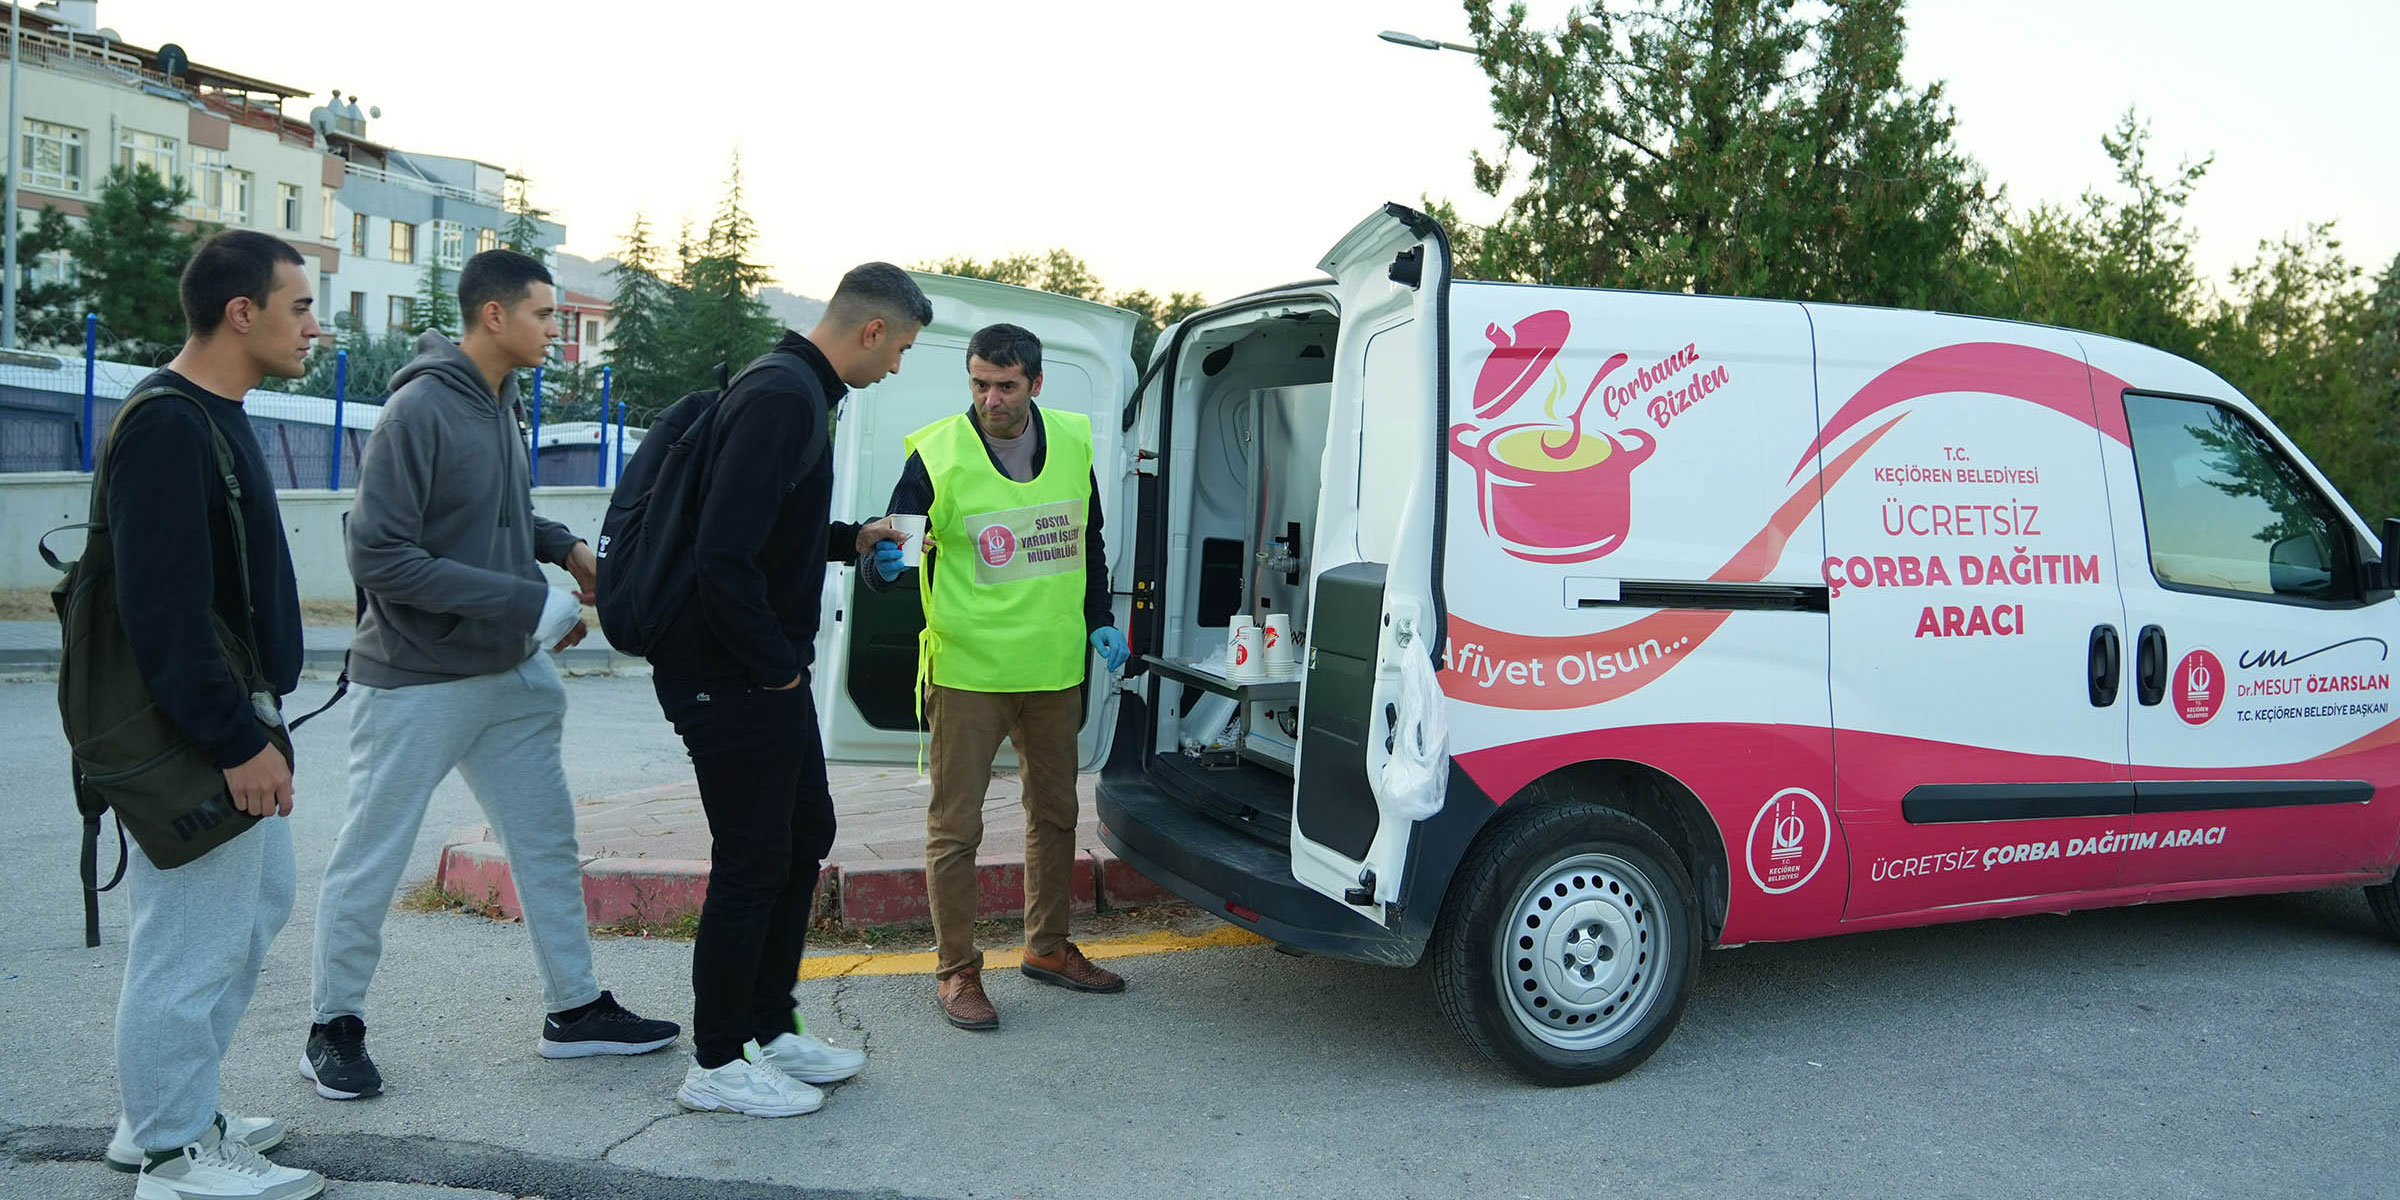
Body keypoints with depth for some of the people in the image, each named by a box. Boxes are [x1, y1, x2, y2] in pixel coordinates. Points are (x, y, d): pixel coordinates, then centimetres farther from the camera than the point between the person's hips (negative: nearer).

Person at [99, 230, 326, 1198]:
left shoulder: (216, 417, 12)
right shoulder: (167, 427, -19)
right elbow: (163, 611, -25)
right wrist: (238, 740, -23)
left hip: (231, 719, 11)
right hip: (189, 734, -11)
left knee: (258, 903, 19)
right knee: (193, 939, 0)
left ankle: (165, 1114, 32)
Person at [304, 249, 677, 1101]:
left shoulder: (500, 405, 6)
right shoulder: (420, 410, -18)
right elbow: (379, 557, -22)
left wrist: (563, 545, -2)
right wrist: (528, 602, -24)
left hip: (509, 678, 8)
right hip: (415, 683, -8)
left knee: (548, 840, 13)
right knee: (369, 863, 7)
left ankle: (575, 1008, 25)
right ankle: (334, 1026, 24)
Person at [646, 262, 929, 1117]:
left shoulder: (794, 388, 13)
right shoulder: (784, 397, -21)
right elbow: (725, 552, -29)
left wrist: (851, 539, 23)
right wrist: (775, 665, -20)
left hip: (765, 674, 11)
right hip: (728, 679, -11)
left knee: (804, 838, 17)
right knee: (752, 862, 0)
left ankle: (771, 1031, 30)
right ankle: (716, 1064, 15)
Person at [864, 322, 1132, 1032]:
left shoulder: (1072, 441, 3)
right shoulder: (937, 454, -10)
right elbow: (894, 545, -9)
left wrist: (1100, 620, 11)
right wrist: (884, 564, -31)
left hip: (1055, 670, 5)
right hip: (968, 672, -5)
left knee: (1055, 813, 17)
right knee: (954, 826, -2)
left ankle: (1047, 947, 35)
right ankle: (957, 970, 14)